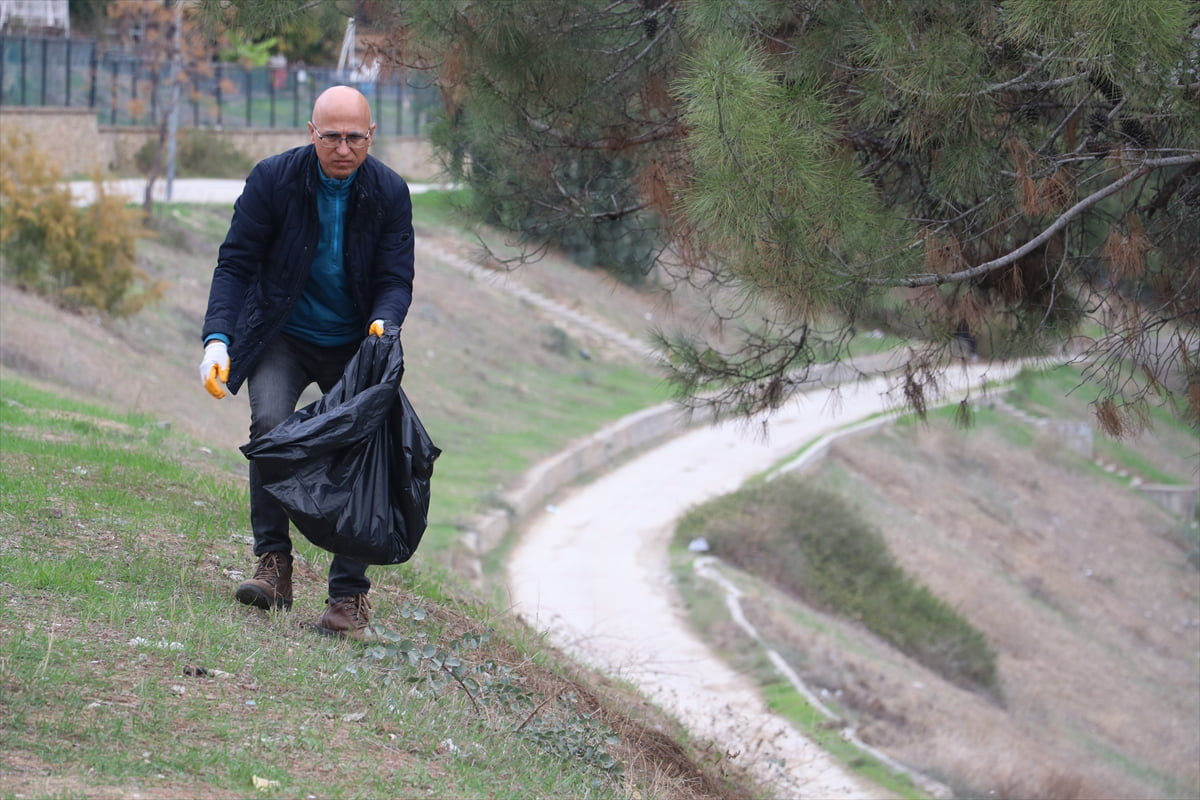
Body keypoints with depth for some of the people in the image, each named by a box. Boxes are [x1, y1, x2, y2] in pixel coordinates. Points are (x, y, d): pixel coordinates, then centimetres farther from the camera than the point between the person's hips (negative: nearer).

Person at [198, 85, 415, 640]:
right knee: (271, 426, -26)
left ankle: (349, 596, -5)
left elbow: (396, 280, -7)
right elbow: (235, 263, -10)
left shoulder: (389, 193, -9)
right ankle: (273, 566, -19)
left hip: (354, 344, 1)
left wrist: (382, 323, -30)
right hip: (282, 338, -1)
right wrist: (217, 338, -23)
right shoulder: (273, 179, -12)